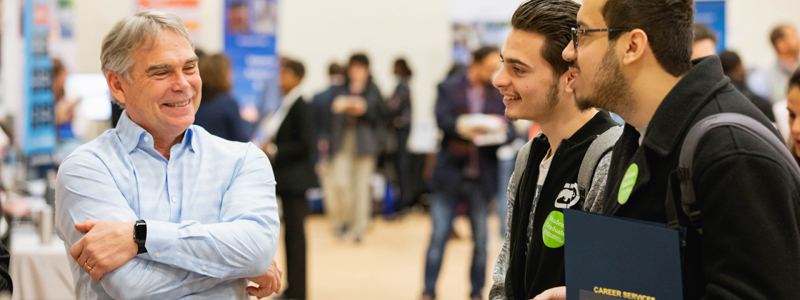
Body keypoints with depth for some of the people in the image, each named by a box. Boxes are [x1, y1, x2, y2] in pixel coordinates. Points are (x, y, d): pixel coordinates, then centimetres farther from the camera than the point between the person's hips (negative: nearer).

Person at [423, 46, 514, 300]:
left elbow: (509, 131, 2)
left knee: (480, 240, 6)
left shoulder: (498, 95, 9)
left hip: (480, 178, 2)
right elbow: (443, 119, -12)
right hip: (450, 173, -2)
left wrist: (500, 131, -22)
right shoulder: (449, 88, 3)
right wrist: (464, 128, -31)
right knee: (439, 236, -1)